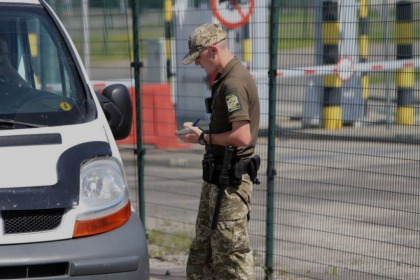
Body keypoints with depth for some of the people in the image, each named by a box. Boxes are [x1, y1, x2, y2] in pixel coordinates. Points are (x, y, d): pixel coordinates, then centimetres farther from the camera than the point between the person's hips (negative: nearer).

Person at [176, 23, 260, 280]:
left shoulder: (233, 83, -20)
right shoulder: (229, 78, 12)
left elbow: (241, 136, -27)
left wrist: (203, 138, -16)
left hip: (229, 181, -11)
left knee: (232, 254, -4)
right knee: (202, 250, 17)